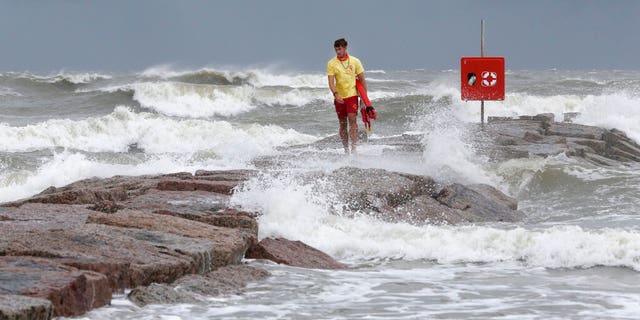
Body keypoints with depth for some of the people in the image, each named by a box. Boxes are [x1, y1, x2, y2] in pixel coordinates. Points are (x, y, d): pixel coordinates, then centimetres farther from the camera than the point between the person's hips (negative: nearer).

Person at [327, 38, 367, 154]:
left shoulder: (355, 61, 0)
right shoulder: (331, 63, -2)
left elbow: (362, 80, 6)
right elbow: (331, 82, -9)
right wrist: (335, 94, -27)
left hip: (352, 95, -1)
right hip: (339, 97, 1)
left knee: (352, 119, -17)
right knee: (342, 124, 7)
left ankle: (354, 147, -20)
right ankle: (346, 149, 16)